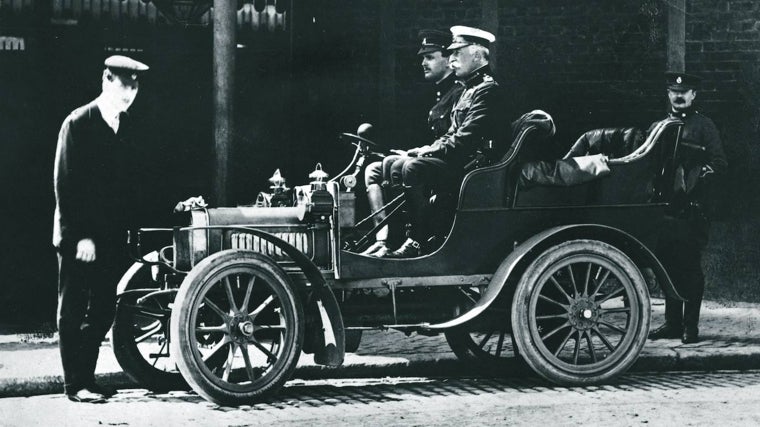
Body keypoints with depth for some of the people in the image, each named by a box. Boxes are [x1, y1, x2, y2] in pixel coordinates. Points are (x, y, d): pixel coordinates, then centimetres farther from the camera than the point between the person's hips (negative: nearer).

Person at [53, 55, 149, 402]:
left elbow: (128, 183, 13)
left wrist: (126, 230, 4)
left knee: (102, 312, 7)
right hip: (79, 239, -6)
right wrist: (81, 236, -16)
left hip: (111, 239, 6)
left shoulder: (126, 127, 11)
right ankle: (74, 384, 5)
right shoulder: (78, 123, -8)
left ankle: (86, 378, 15)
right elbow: (65, 184, -11)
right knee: (73, 313, 2)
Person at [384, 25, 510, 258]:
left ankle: (417, 243, -23)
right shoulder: (470, 89, 21)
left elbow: (465, 139, -21)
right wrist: (427, 150, 5)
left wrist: (431, 150, -13)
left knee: (413, 168, -27)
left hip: (475, 164, -11)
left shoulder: (487, 90, -12)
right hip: (462, 161, 11)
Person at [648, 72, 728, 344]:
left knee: (690, 267, -3)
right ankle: (672, 323, 16)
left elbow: (719, 163, -2)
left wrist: (699, 176, -16)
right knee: (668, 265, 7)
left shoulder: (703, 126, 3)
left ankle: (691, 326, 1)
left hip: (692, 209, -5)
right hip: (665, 206, 5)